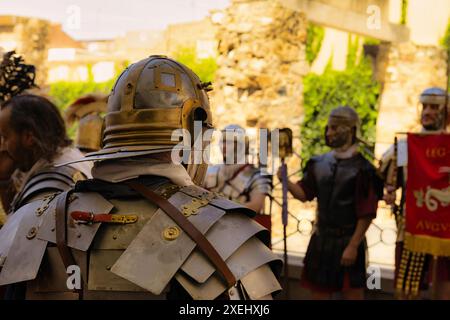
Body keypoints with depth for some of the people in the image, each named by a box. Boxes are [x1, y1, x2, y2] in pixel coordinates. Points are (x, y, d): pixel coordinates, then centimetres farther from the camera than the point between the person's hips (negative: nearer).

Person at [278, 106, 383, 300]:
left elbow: (367, 214, -14)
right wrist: (286, 181, -11)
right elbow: (304, 194, 7)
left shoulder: (362, 168, -13)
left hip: (348, 242, -6)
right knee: (318, 290, 16)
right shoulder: (319, 163, 5)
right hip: (320, 239, 6)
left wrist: (353, 246, -16)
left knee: (353, 293, 6)